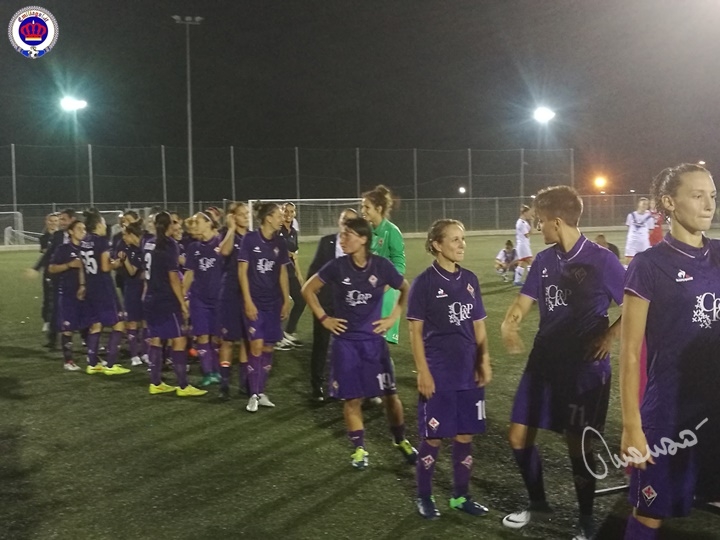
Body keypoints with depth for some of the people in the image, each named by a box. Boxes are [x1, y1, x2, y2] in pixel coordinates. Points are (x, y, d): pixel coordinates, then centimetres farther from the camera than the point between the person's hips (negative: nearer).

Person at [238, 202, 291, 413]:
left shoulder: (279, 243, 5)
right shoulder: (250, 239, -9)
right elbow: (242, 271, -9)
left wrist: (286, 300, 9)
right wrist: (248, 301, -13)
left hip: (273, 302, 5)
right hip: (255, 302, -5)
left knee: (268, 347, 7)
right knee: (257, 346, -10)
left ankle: (261, 392, 18)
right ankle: (254, 395, 0)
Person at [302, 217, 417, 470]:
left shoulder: (381, 265, -9)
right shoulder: (337, 266, -10)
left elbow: (406, 290, 7)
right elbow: (308, 289, 3)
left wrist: (393, 317, -1)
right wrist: (323, 318, -2)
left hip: (374, 340, 0)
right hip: (345, 342, 0)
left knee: (390, 394, 4)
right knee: (351, 398, 4)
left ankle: (401, 440, 26)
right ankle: (359, 448, 20)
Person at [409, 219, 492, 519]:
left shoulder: (470, 279, 6)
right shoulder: (424, 282, -9)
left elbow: (478, 326, 12)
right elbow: (415, 331, -8)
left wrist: (484, 361, 5)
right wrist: (423, 372, -12)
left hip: (468, 372, 5)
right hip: (438, 373, -5)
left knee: (465, 435, 11)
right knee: (433, 437, 3)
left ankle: (461, 496, 26)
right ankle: (424, 497, 20)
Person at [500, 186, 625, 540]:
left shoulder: (601, 260, -13)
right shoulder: (544, 260, 4)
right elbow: (523, 302, 4)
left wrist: (609, 336, -20)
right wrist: (509, 326, -16)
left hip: (586, 369, -6)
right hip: (544, 363, 6)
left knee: (578, 446, 3)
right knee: (518, 437, 9)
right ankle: (538, 504, 32)